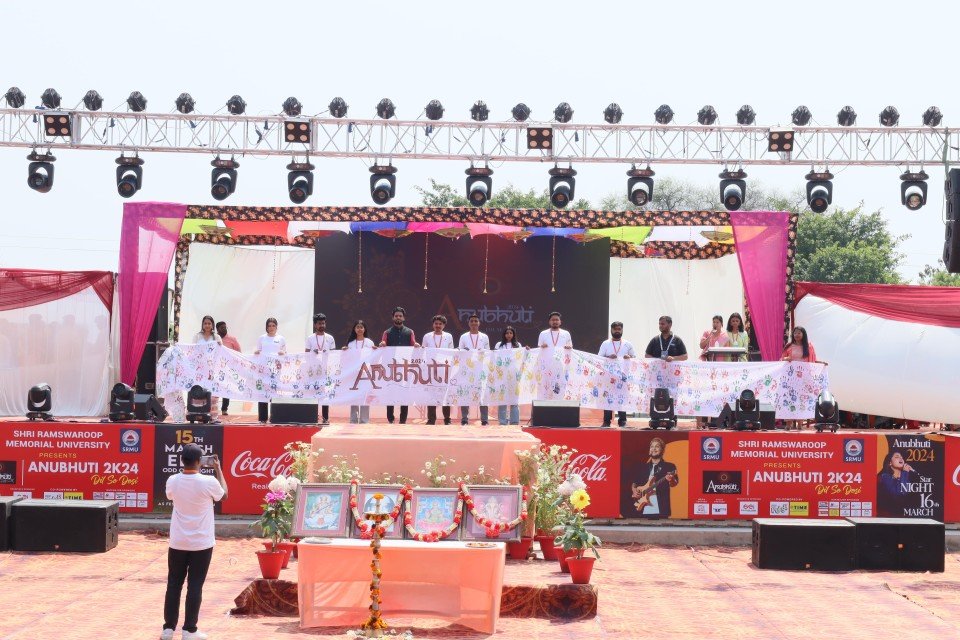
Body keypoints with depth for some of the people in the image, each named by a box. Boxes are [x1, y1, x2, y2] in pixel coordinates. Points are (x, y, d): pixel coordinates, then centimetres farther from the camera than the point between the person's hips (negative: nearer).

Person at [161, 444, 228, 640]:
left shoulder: (172, 481, -7)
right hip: (202, 544, -3)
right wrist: (218, 469, 14)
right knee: (195, 587, 3)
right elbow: (224, 495, 7)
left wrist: (187, 469, 17)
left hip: (178, 543, 3)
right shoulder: (209, 482, -15)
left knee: (174, 585, 10)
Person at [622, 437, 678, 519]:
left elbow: (674, 484, -6)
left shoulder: (669, 466, 6)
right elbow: (634, 482, 25)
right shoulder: (642, 467, 18)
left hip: (660, 509, -4)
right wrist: (634, 491, 5)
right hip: (642, 508, 4)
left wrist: (671, 480, -28)